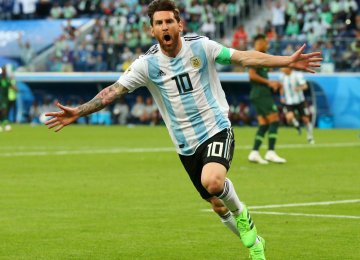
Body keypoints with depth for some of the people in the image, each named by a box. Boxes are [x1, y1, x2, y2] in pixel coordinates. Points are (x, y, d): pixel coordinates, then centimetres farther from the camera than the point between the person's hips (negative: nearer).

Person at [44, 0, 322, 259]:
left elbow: (244, 57, -7)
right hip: (186, 145, 3)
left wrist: (287, 61, -14)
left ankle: (242, 214, -1)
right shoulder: (147, 64, -5)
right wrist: (78, 111, -17)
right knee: (218, 205, 10)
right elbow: (114, 90, -7)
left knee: (212, 181, -32)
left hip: (216, 129, -3)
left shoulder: (201, 46, -7)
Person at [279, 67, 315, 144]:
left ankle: (310, 137, 23)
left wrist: (300, 88, -45)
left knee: (305, 119, 2)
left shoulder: (297, 75, -15)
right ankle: (297, 126, 12)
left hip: (299, 101, -2)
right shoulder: (282, 76, 1)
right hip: (288, 102, 2)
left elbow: (305, 86, -24)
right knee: (289, 117, -23)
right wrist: (282, 97, 11)